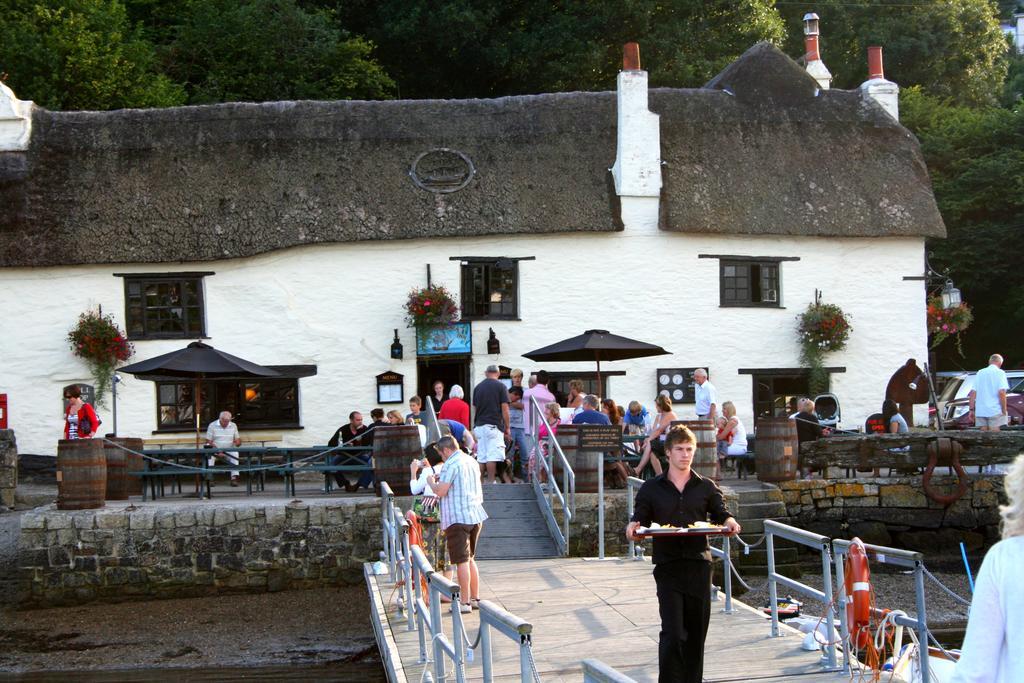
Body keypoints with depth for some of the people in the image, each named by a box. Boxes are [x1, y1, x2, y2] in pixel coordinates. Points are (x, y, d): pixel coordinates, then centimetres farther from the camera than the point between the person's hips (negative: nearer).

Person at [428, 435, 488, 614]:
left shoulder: (451, 464, -12)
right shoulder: (471, 461, 15)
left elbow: (440, 492, -16)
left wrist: (432, 482, 4)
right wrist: (443, 480, 25)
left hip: (458, 518, -8)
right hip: (476, 516, 8)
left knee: (462, 561, -4)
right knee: (470, 559, 17)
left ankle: (465, 602, -3)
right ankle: (475, 598, 21)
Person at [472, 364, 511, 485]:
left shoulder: (477, 387, 10)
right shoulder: (500, 386, -3)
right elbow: (504, 408, -6)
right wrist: (507, 428, 0)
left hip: (479, 425, 5)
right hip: (494, 425, -5)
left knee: (481, 457, 7)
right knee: (493, 456, -6)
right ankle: (491, 482, -9)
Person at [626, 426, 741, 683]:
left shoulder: (706, 487, 11)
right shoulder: (651, 488, 7)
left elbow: (721, 515, 11)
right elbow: (640, 519, 6)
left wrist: (730, 523, -12)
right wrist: (633, 528, -16)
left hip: (699, 564, 2)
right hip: (667, 565, -2)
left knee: (696, 633, 7)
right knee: (672, 633, -12)